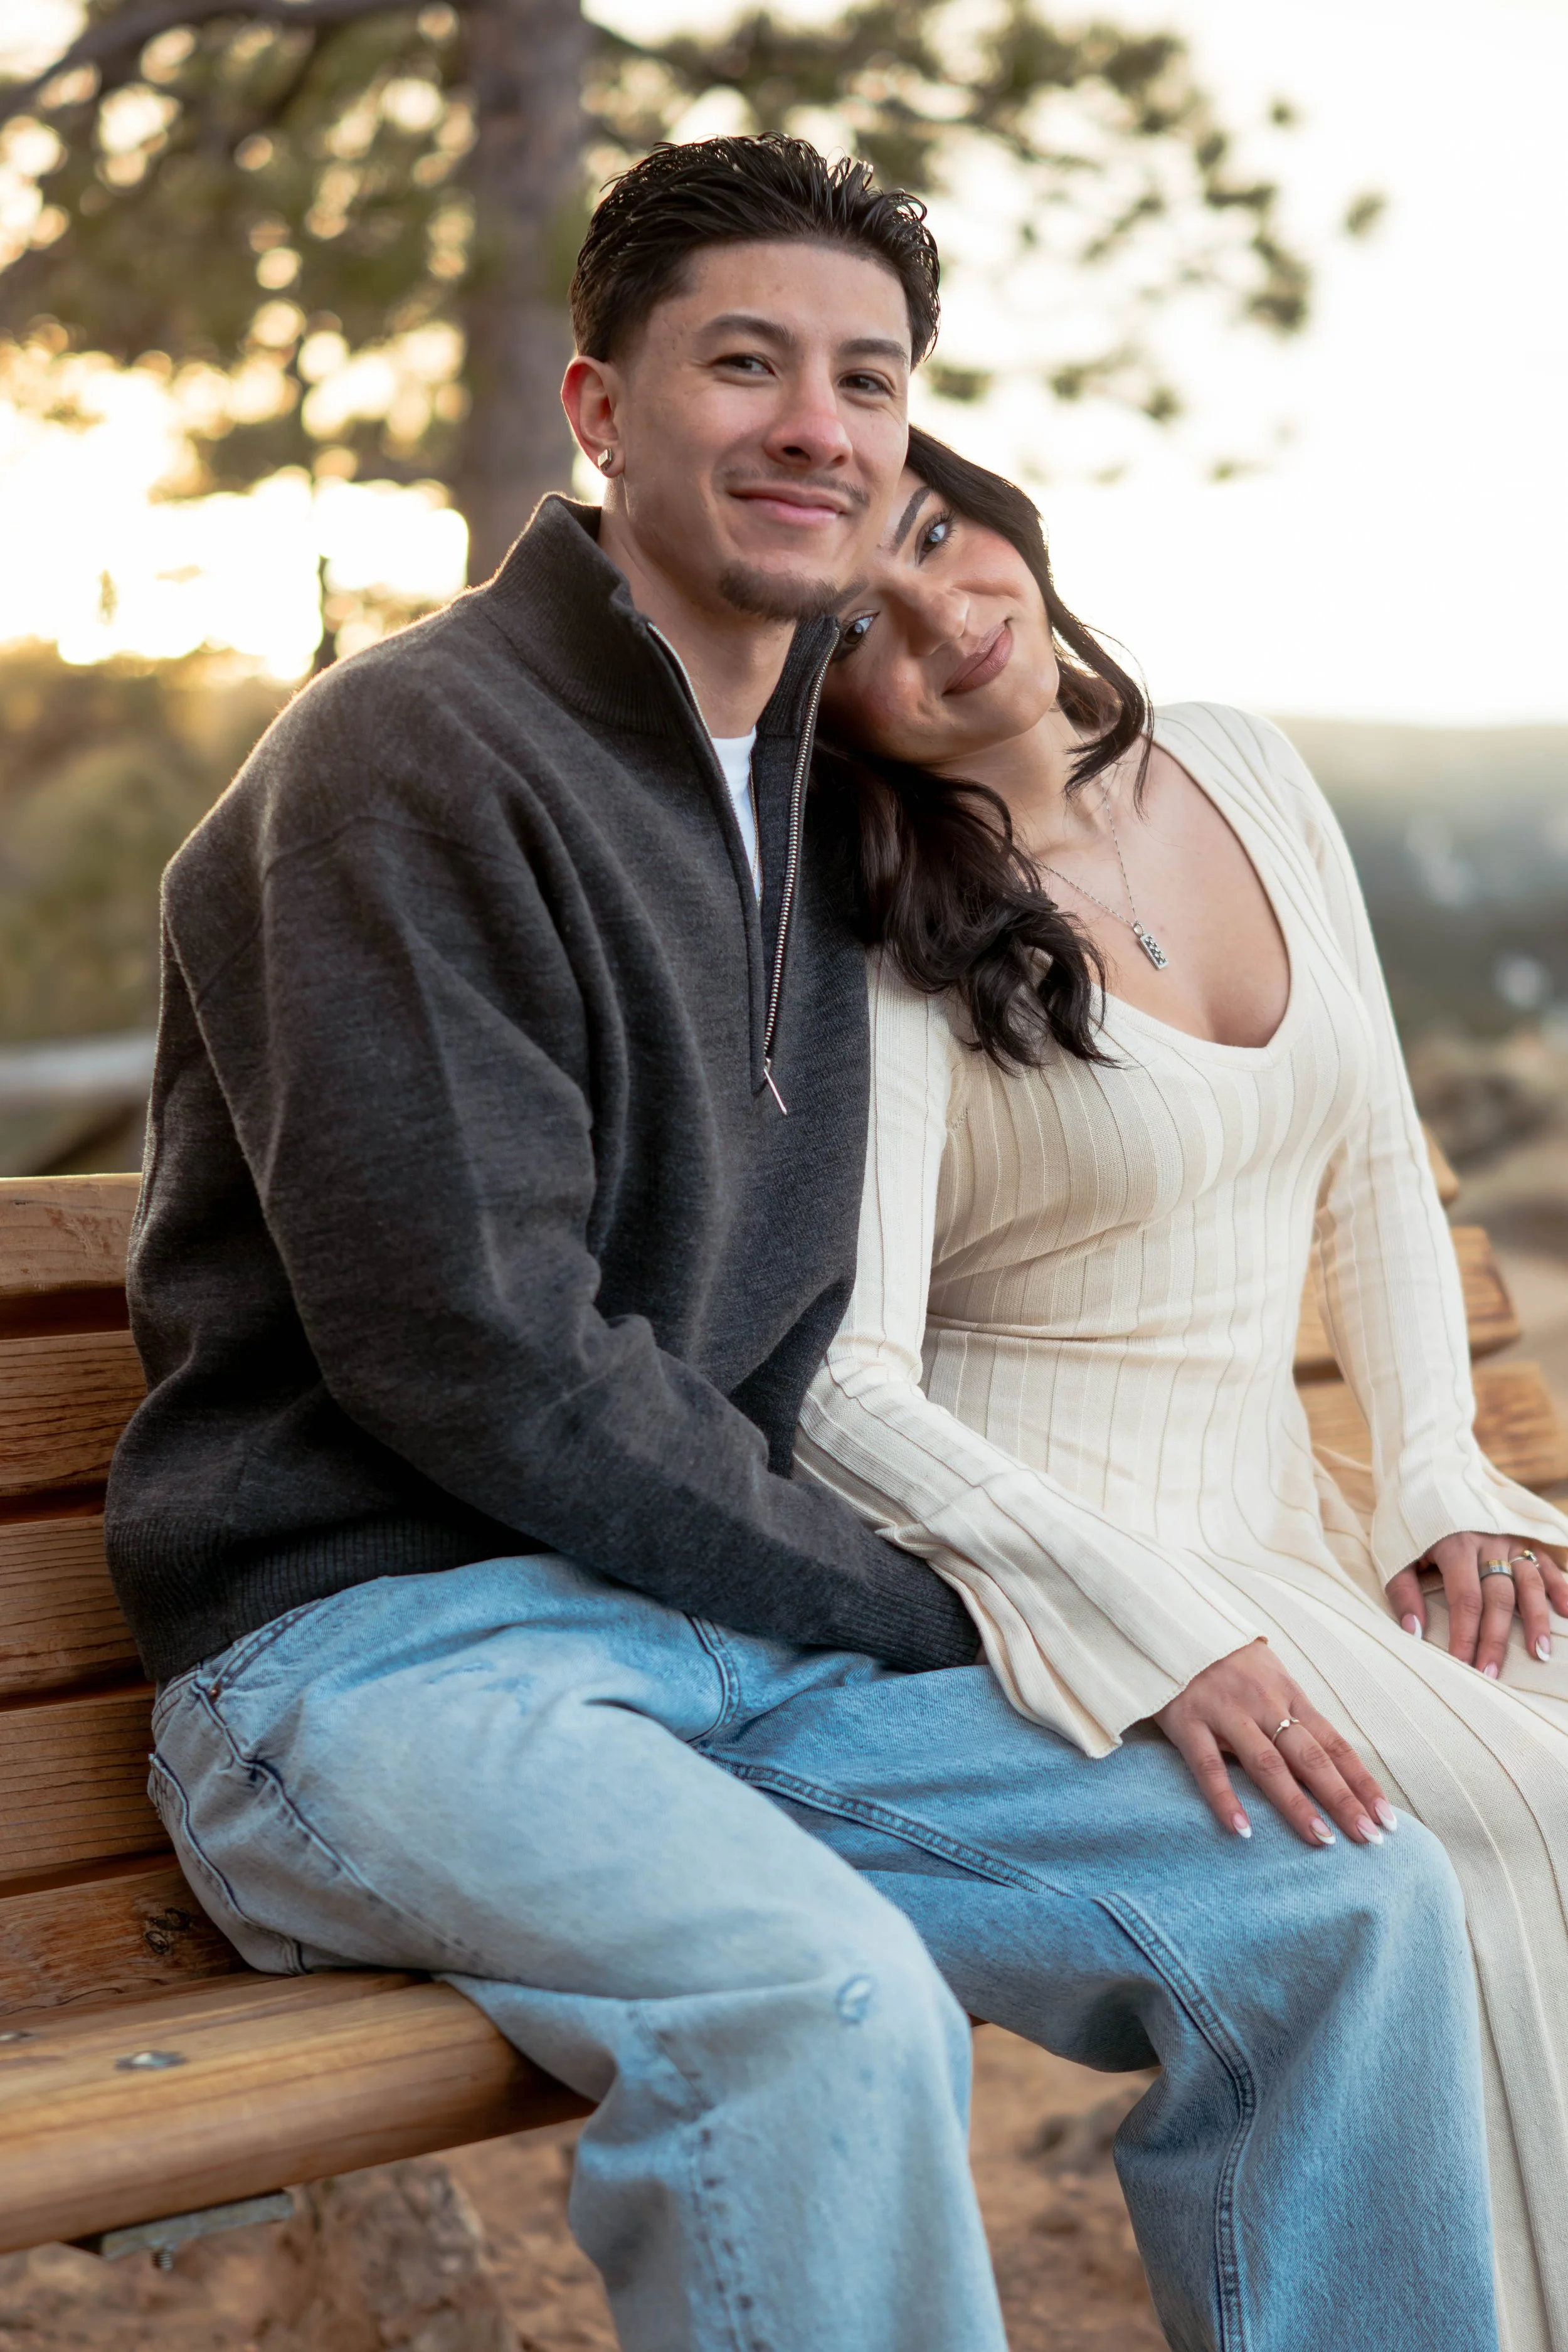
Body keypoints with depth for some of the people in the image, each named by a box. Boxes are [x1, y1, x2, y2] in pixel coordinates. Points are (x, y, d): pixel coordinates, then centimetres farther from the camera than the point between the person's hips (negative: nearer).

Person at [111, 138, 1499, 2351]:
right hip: (368, 1646, -7)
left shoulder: (826, 775, 15)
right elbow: (470, 1358, -16)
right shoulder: (411, 759, -10)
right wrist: (908, 1606, -7)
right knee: (827, 1996, -35)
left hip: (742, 1642, 7)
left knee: (1355, 1899, -7)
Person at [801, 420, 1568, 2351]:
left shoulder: (1245, 774, 6)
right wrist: (1162, 1638, -28)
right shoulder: (887, 954, -12)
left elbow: (1375, 1172, 13)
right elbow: (844, 1394, -20)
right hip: (1033, 1547, -6)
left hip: (1276, 1516, 6)